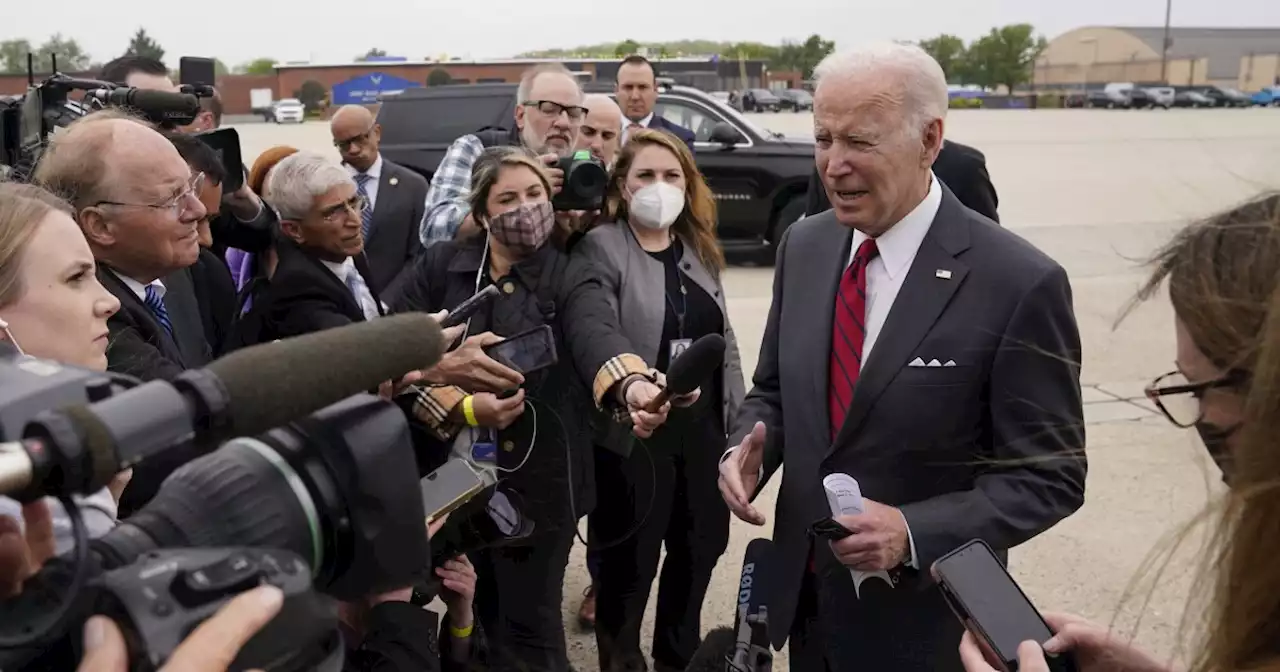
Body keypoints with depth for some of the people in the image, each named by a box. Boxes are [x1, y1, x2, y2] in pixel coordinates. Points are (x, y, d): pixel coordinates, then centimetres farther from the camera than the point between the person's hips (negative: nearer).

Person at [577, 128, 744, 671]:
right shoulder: (601, 246, -10)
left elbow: (723, 336, 14)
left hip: (703, 424, 6)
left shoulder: (700, 247, 11)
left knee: (702, 545, 18)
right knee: (630, 560, 8)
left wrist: (737, 411, 10)